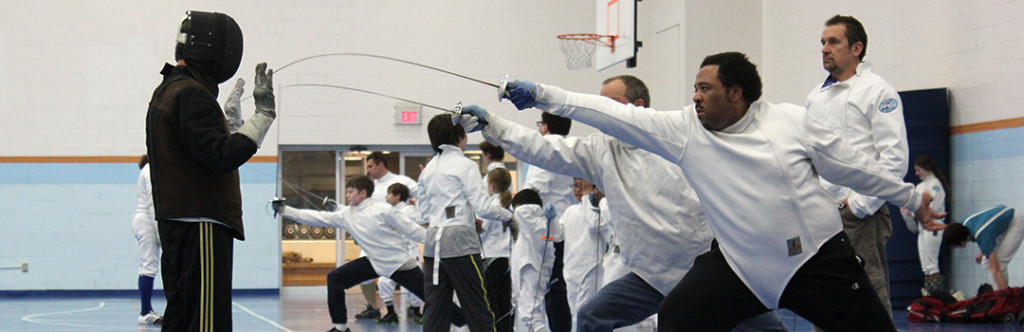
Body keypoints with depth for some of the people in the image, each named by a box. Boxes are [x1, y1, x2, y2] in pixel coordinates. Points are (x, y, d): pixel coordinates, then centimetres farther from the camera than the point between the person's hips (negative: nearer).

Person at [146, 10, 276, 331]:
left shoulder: (166, 91, 16)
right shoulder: (190, 94, -15)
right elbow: (222, 157, -22)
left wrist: (229, 115, 23)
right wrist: (264, 113, -21)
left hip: (177, 225, 10)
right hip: (200, 228, -10)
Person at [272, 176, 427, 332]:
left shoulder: (383, 210, -17)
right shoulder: (346, 214, 0)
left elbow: (412, 230, -14)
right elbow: (319, 218, -1)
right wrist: (284, 210, -6)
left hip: (400, 263, -5)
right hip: (374, 262, 5)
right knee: (334, 279, -4)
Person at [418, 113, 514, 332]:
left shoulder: (429, 168, 12)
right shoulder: (465, 166, -7)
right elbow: (482, 207, -13)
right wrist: (508, 215, 3)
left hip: (433, 240, 6)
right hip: (459, 240, -6)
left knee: (435, 307, 6)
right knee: (478, 308, 0)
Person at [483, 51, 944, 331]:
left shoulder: (790, 120, -9)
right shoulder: (686, 129, -5)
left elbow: (850, 166, 0)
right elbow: (616, 115, -10)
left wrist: (909, 198, 4)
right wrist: (543, 96, -16)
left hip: (817, 257, -2)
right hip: (740, 262, 2)